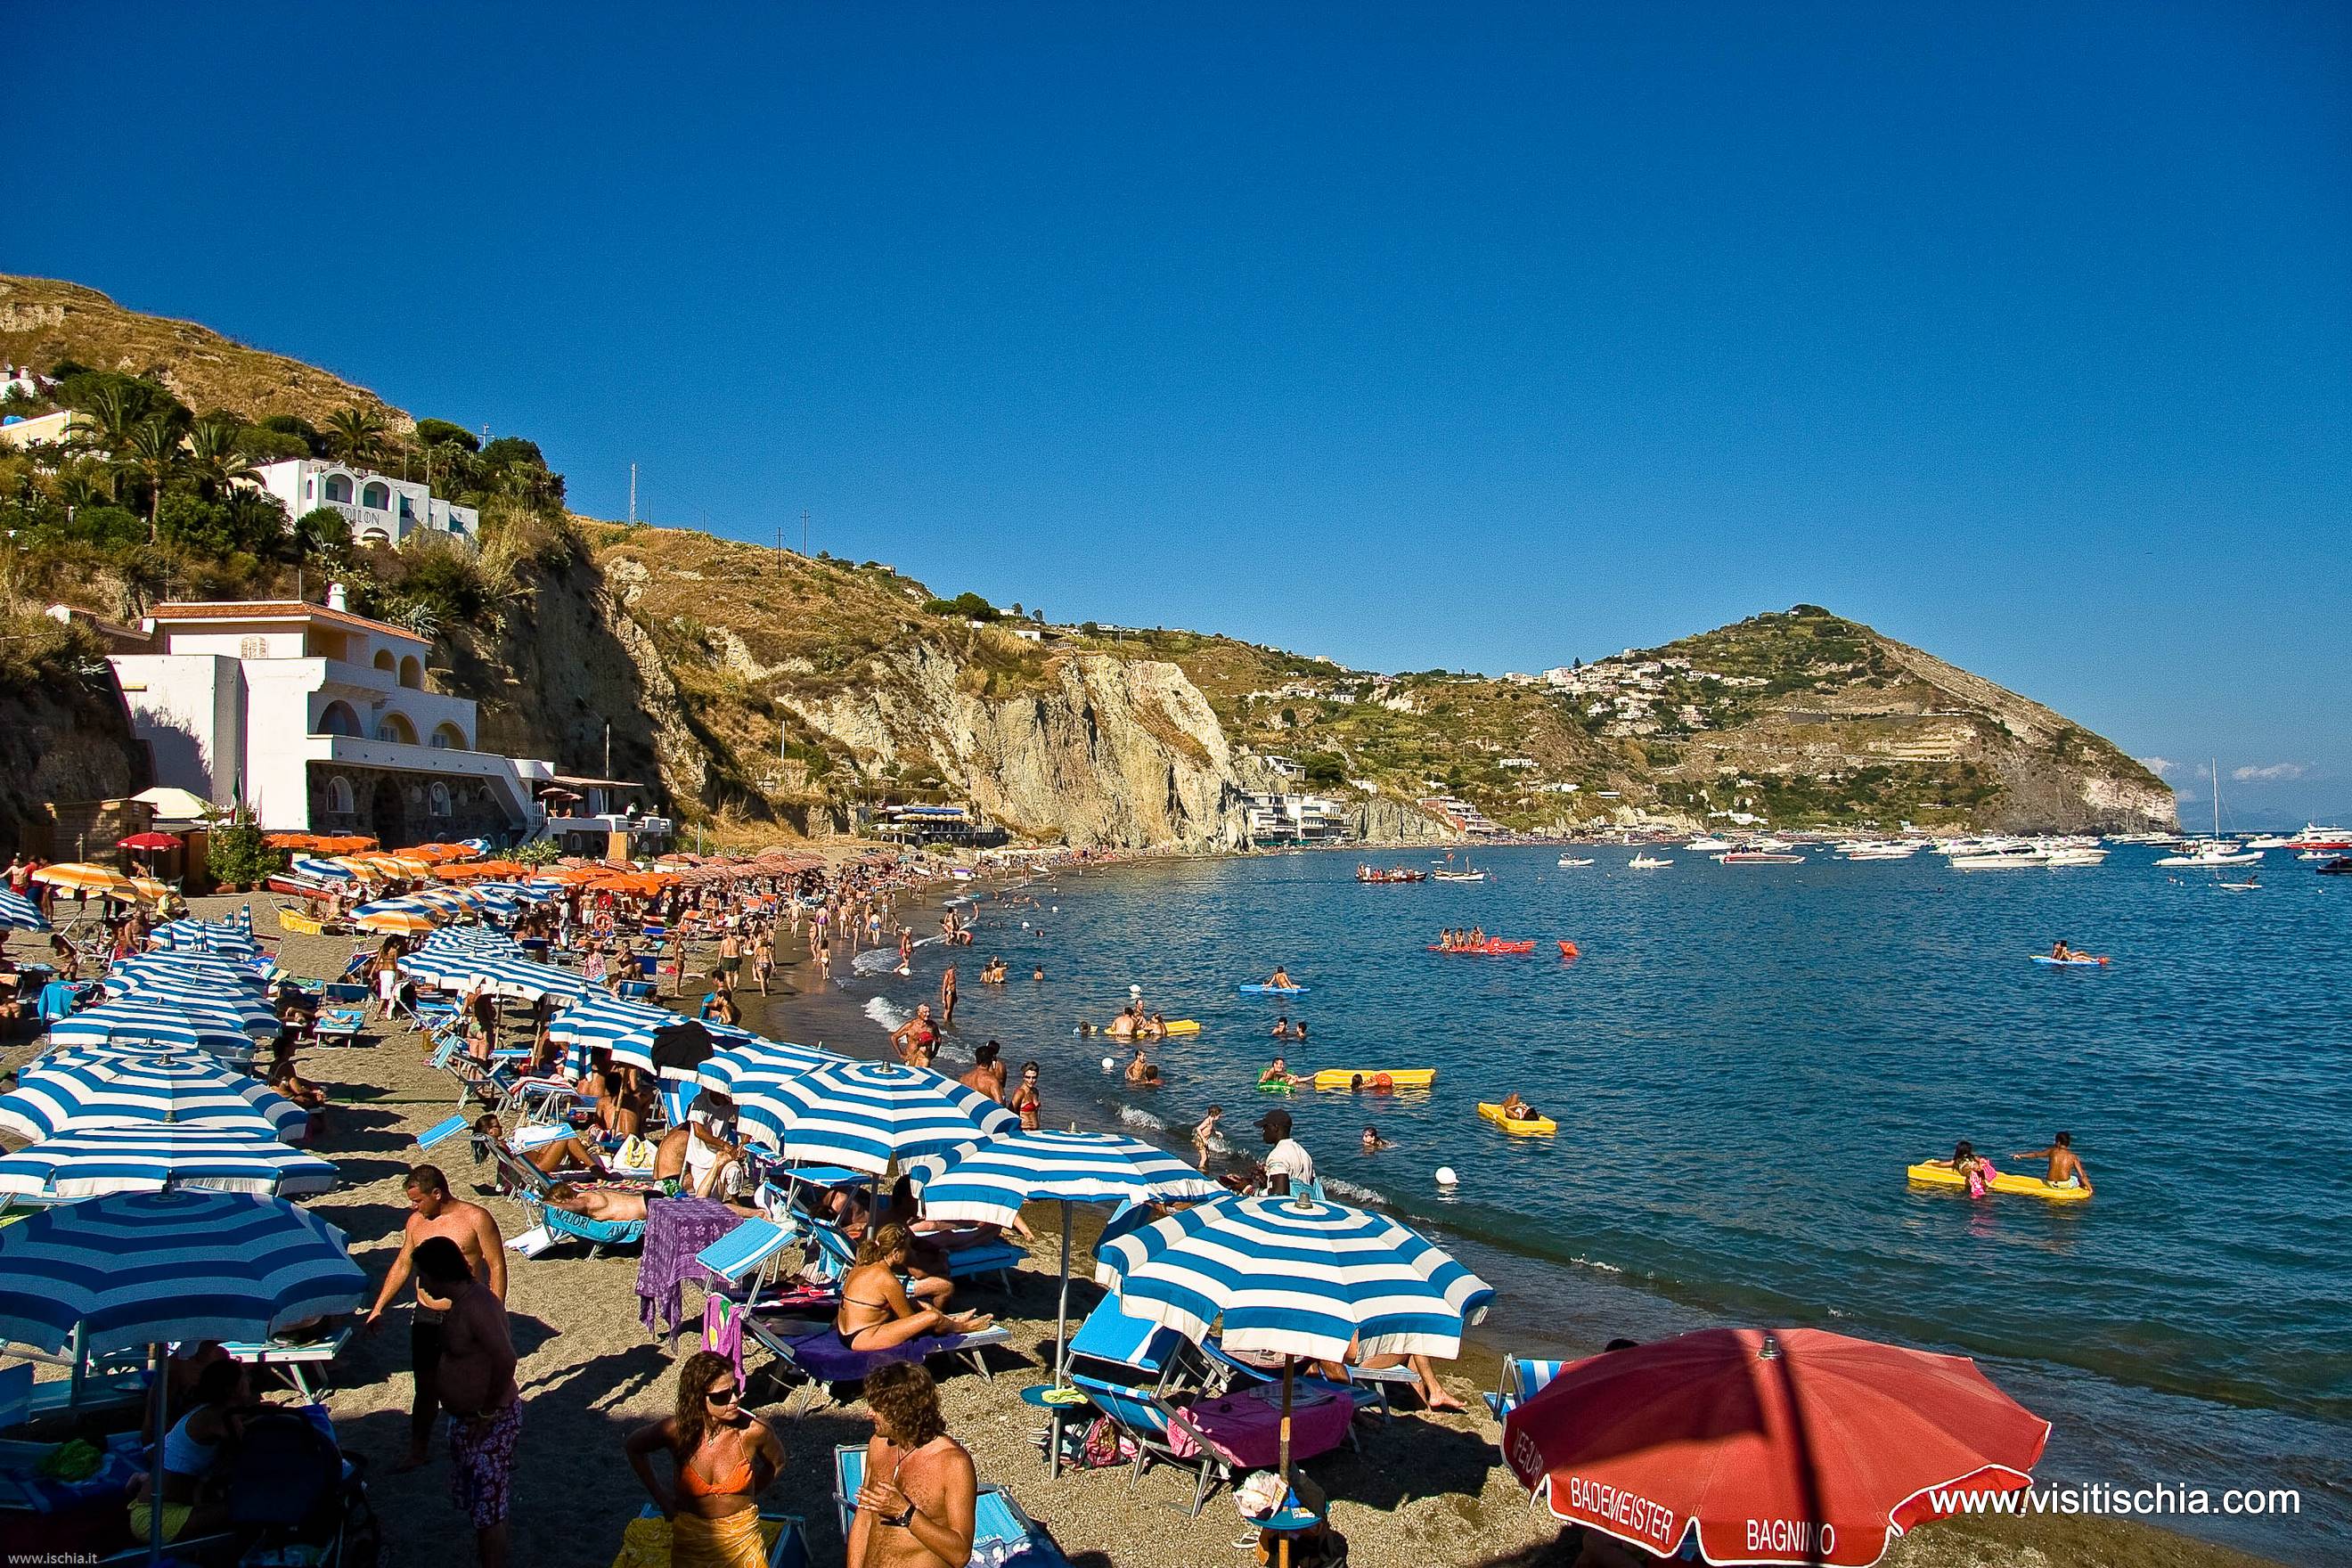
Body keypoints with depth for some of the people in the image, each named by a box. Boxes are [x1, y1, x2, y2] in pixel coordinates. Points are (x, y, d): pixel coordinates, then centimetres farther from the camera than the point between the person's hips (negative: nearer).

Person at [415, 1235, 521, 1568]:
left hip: (490, 1421, -10)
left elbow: (506, 1360, -35)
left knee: (488, 1508, -2)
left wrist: (487, 1414, -24)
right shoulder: (463, 1299, 5)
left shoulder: (476, 1306, -26)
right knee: (472, 1501, 22)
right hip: (466, 1418, 10)